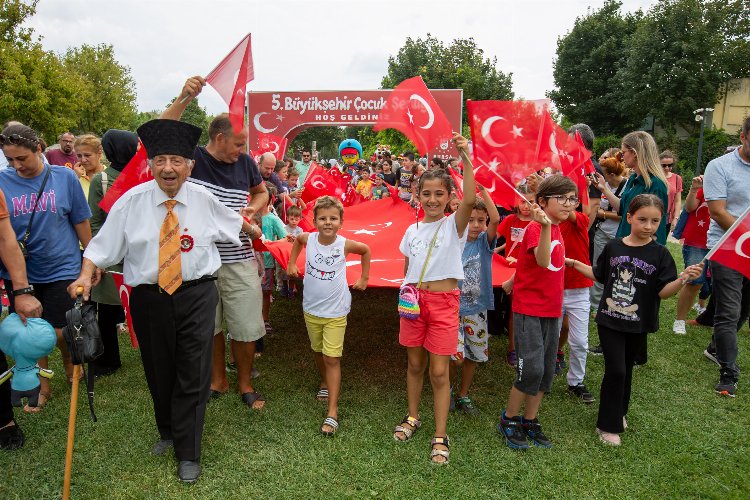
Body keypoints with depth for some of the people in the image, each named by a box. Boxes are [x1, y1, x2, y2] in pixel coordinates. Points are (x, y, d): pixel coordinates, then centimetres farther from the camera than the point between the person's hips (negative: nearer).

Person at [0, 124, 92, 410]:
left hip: (61, 268, -2)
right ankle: (42, 386, 31)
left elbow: (81, 222, 1)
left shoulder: (64, 177, -5)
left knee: (59, 332, 0)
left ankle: (70, 364, 33)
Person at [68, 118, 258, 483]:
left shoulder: (204, 200, -2)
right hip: (149, 298, 1)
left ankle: (188, 454, 19)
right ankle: (168, 432, 42)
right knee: (159, 373, 16)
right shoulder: (131, 201, -5)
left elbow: (235, 220, 17)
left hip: (196, 295, -1)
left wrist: (256, 234, 31)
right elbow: (102, 246, -2)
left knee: (193, 376, 1)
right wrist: (86, 275, -16)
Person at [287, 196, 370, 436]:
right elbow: (297, 240, 17)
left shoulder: (345, 244, -14)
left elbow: (366, 250, 6)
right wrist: (291, 264, 12)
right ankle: (325, 383, 48)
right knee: (318, 352, 19)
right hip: (311, 308, 3)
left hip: (335, 311, -3)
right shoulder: (308, 239, -8)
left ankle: (332, 412, -3)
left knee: (332, 359, -7)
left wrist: (364, 278, 7)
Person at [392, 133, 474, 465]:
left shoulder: (454, 224, -7)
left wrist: (466, 158, -33)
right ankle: (413, 417, 36)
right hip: (414, 301, 4)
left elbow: (470, 200, -28)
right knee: (415, 364, 16)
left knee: (439, 371, 0)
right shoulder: (412, 230, 8)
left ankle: (440, 436, 14)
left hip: (444, 301, -4)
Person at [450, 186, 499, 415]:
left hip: (477, 309, 2)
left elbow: (496, 219, -21)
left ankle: (463, 395, 32)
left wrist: (483, 190, -23)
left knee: (473, 355, 12)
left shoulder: (484, 242, -3)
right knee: (456, 357, -11)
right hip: (454, 308, -2)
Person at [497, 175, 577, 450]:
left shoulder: (558, 230, 10)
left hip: (551, 309, 9)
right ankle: (508, 420, 13)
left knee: (546, 370, 12)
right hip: (529, 309, -8)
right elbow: (542, 261, -35)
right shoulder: (535, 228, -15)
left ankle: (529, 422, 27)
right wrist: (545, 227, -45)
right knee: (532, 368, -9)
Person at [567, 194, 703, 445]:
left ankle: (619, 412, 40)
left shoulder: (660, 254, -7)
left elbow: (663, 291, -12)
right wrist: (575, 264, 8)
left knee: (626, 369, 17)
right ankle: (608, 425, 10)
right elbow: (599, 275, 12)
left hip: (639, 324, 1)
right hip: (610, 321, -1)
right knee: (615, 370, -5)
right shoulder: (613, 247, -2)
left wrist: (683, 278, -28)